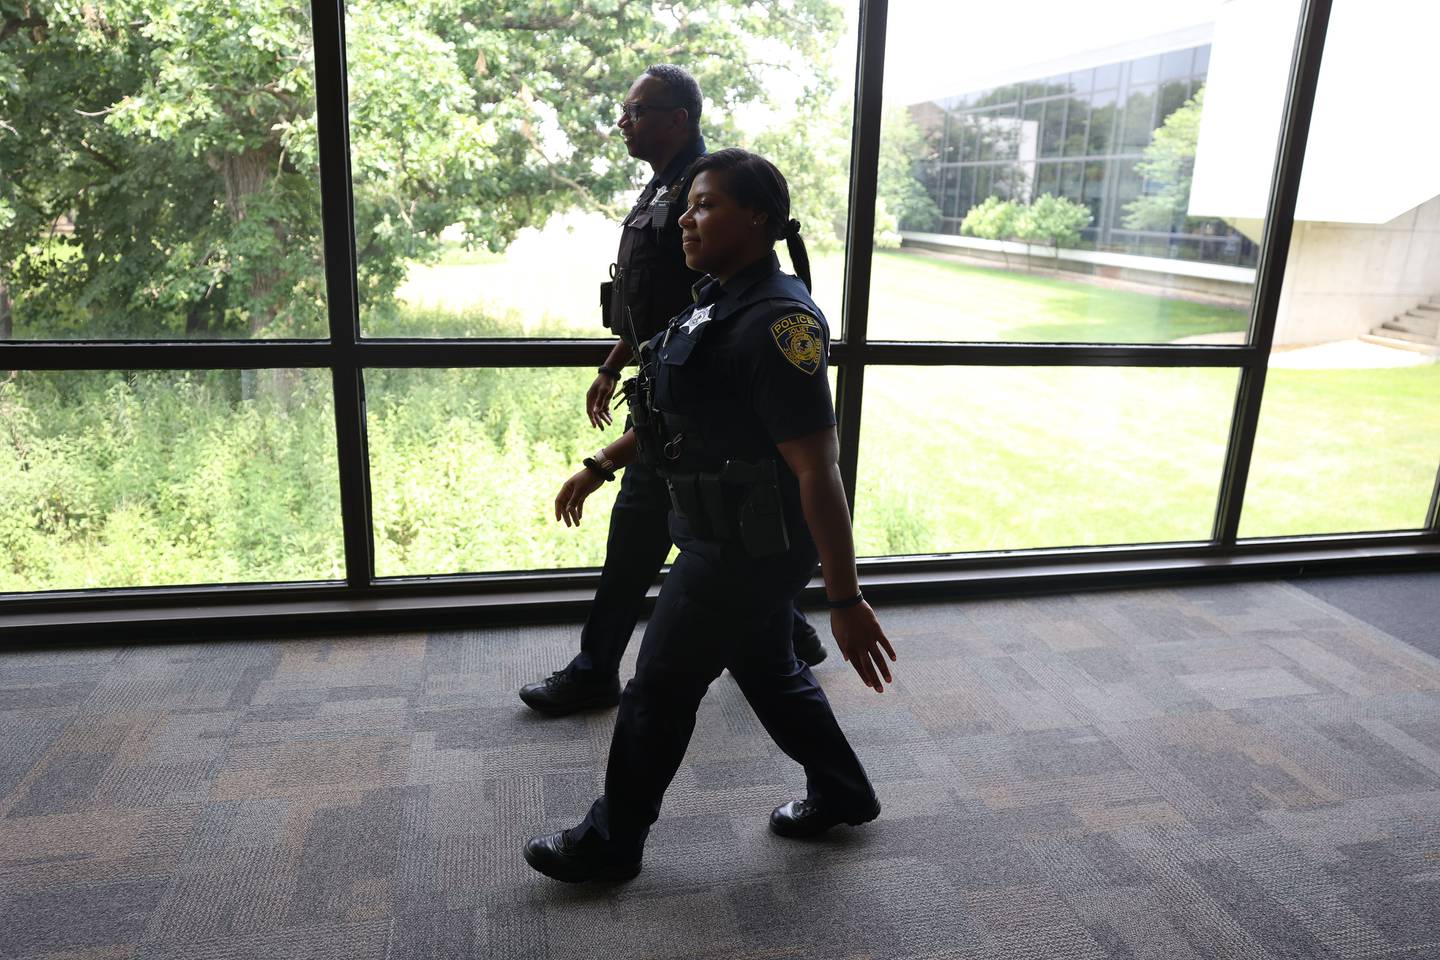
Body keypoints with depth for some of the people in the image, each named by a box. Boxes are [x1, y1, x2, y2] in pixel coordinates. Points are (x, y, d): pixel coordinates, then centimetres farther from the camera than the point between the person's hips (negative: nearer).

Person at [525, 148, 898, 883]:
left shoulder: (776, 323, -25)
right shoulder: (720, 299, 6)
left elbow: (818, 470, -26)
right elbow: (679, 411, 18)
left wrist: (846, 602, -24)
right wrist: (601, 467, 22)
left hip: (748, 547, -9)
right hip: (734, 536, 9)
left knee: (659, 690, 6)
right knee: (767, 669, 23)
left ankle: (610, 844, 28)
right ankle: (842, 793, 44)